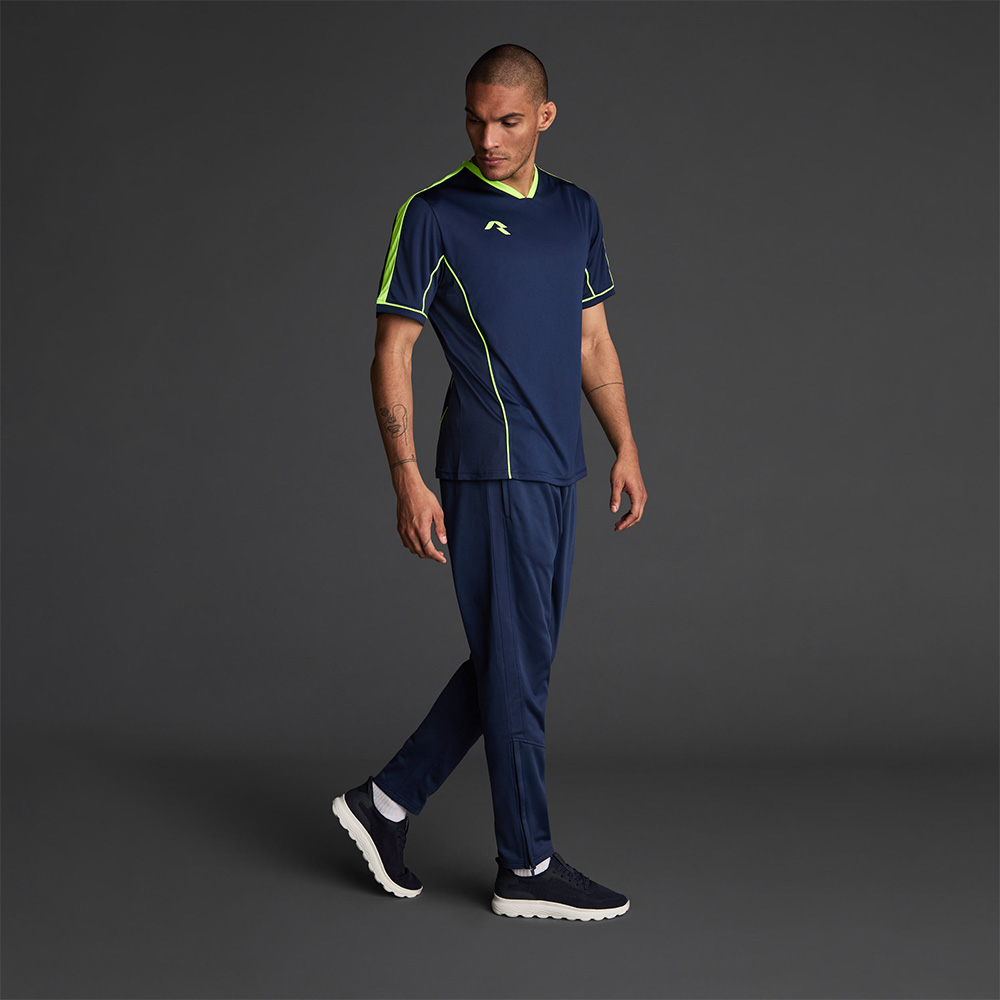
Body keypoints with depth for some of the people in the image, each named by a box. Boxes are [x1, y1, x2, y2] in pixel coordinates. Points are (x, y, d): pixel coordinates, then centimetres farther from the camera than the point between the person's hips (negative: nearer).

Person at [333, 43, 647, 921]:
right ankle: (528, 869, 12)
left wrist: (625, 446, 12)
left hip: (557, 471, 7)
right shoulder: (435, 216, -6)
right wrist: (407, 478, -14)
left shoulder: (576, 212, 13)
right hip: (492, 469, -7)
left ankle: (388, 801, 24)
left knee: (511, 660, 12)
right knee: (517, 666, -1)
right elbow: (393, 353, -7)